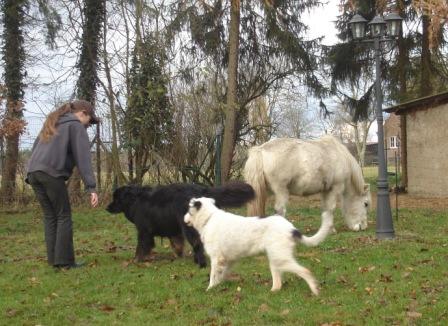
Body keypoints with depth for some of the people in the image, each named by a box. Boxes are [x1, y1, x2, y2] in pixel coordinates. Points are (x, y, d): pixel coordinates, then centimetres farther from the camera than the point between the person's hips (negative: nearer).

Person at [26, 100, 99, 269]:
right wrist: (91, 187, -13)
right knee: (63, 216, 1)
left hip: (33, 172, 7)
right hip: (52, 173, -7)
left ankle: (53, 259, 9)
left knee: (50, 216, 12)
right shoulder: (76, 126, 5)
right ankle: (64, 260, -2)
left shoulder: (51, 123, 30)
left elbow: (35, 149, 27)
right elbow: (83, 158, -6)